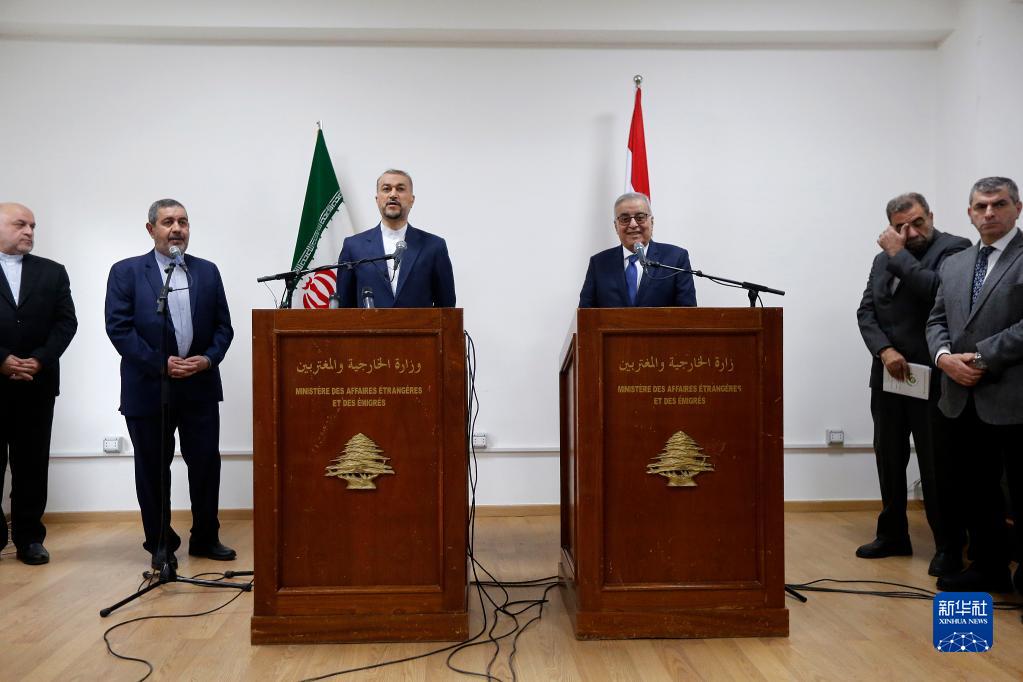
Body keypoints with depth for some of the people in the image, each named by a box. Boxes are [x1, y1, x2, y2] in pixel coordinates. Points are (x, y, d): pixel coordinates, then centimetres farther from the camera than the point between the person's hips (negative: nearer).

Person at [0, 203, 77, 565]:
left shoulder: (53, 272, 11)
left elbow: (67, 322, 4)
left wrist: (39, 361, -9)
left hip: (37, 383, 2)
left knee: (32, 464, 5)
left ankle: (29, 538, 13)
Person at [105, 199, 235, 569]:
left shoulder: (207, 271, 9)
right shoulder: (126, 272, 0)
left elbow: (223, 326, 8)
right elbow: (119, 327, -8)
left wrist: (208, 359, -9)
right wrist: (161, 364, -15)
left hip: (200, 386, 3)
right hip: (148, 388, -2)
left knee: (206, 463, 6)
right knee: (153, 469, 7)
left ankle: (205, 538, 21)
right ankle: (161, 544, 21)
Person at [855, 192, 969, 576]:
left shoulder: (954, 249, -4)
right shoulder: (883, 259, 14)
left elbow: (938, 291, -24)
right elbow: (866, 312, 8)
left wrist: (899, 255, -14)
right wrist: (885, 351, -8)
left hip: (931, 377, -6)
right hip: (888, 375, 6)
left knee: (937, 465, -1)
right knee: (889, 459, 13)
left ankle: (948, 547, 12)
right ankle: (893, 535, 26)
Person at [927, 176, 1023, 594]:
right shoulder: (954, 264, 15)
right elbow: (937, 320, 14)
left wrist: (981, 357, -15)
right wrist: (944, 356, -5)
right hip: (963, 399, 6)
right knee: (976, 489, 15)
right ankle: (989, 567, 29)